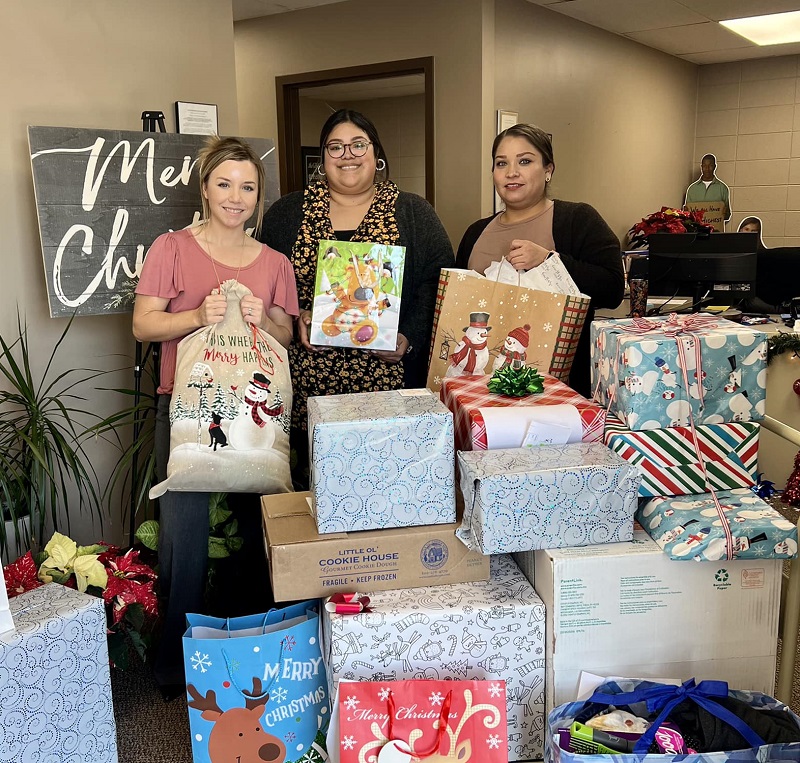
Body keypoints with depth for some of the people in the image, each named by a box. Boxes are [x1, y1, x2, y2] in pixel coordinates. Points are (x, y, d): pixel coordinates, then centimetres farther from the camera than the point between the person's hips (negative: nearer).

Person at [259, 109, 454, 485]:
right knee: (311, 480, 5)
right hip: (308, 384, 1)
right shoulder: (285, 214, 12)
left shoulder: (414, 214, 9)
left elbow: (437, 284, 3)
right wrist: (295, 319, -9)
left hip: (386, 379, -1)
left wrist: (410, 337, -11)